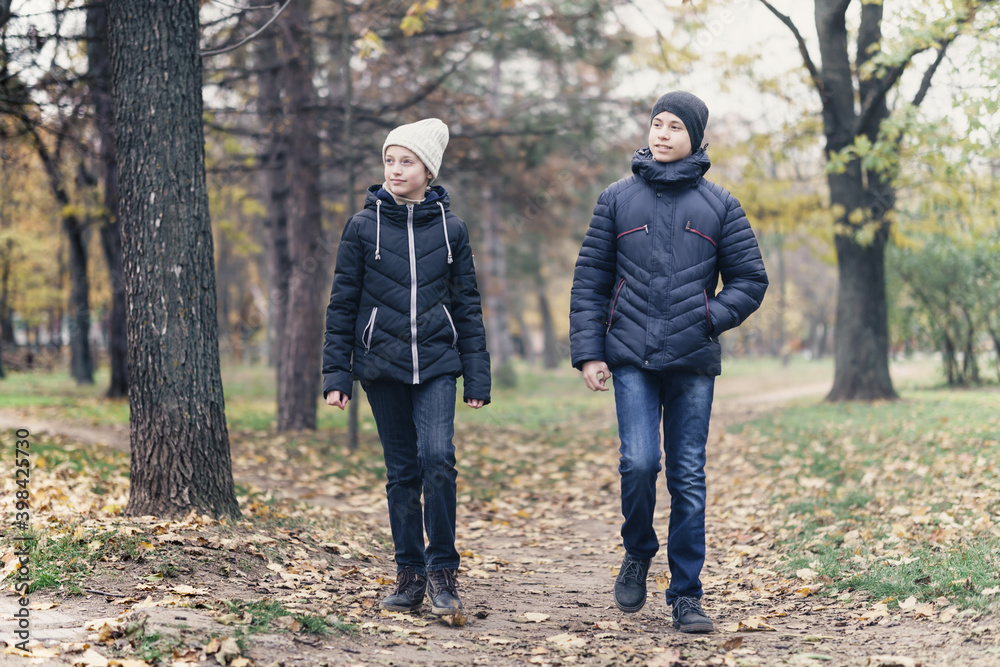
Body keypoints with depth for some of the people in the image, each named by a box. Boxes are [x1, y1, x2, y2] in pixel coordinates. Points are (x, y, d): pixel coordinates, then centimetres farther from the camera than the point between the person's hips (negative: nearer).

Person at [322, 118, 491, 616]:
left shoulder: (450, 228, 4)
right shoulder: (363, 226, 2)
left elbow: (468, 306, 8)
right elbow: (342, 304, 5)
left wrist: (477, 377, 3)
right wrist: (336, 374, -1)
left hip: (436, 363, 0)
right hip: (381, 364, 0)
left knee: (437, 457, -16)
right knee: (402, 469, 4)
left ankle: (442, 570, -5)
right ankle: (410, 574, 14)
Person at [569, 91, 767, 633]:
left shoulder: (719, 206, 8)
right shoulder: (617, 200, 8)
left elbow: (750, 281, 10)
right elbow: (589, 282, 8)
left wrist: (709, 320, -5)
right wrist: (588, 353, -1)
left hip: (693, 364, 1)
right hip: (632, 360, 0)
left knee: (689, 477, 2)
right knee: (639, 462, -14)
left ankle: (686, 595, 10)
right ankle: (638, 553, 14)